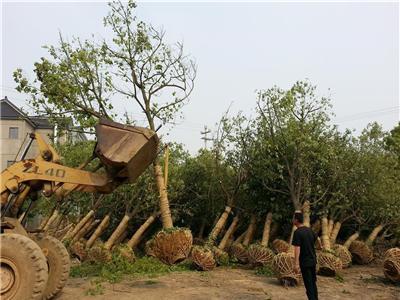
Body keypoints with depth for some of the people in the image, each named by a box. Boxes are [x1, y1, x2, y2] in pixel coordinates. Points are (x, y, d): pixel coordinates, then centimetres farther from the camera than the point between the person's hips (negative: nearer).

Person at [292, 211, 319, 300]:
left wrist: (296, 263, -27)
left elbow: (297, 248, -24)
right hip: (313, 260, 7)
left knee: (308, 284, -1)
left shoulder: (297, 232, -17)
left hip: (305, 262, -7)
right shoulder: (309, 230, 5)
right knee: (313, 282, 18)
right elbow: (316, 238, 22)